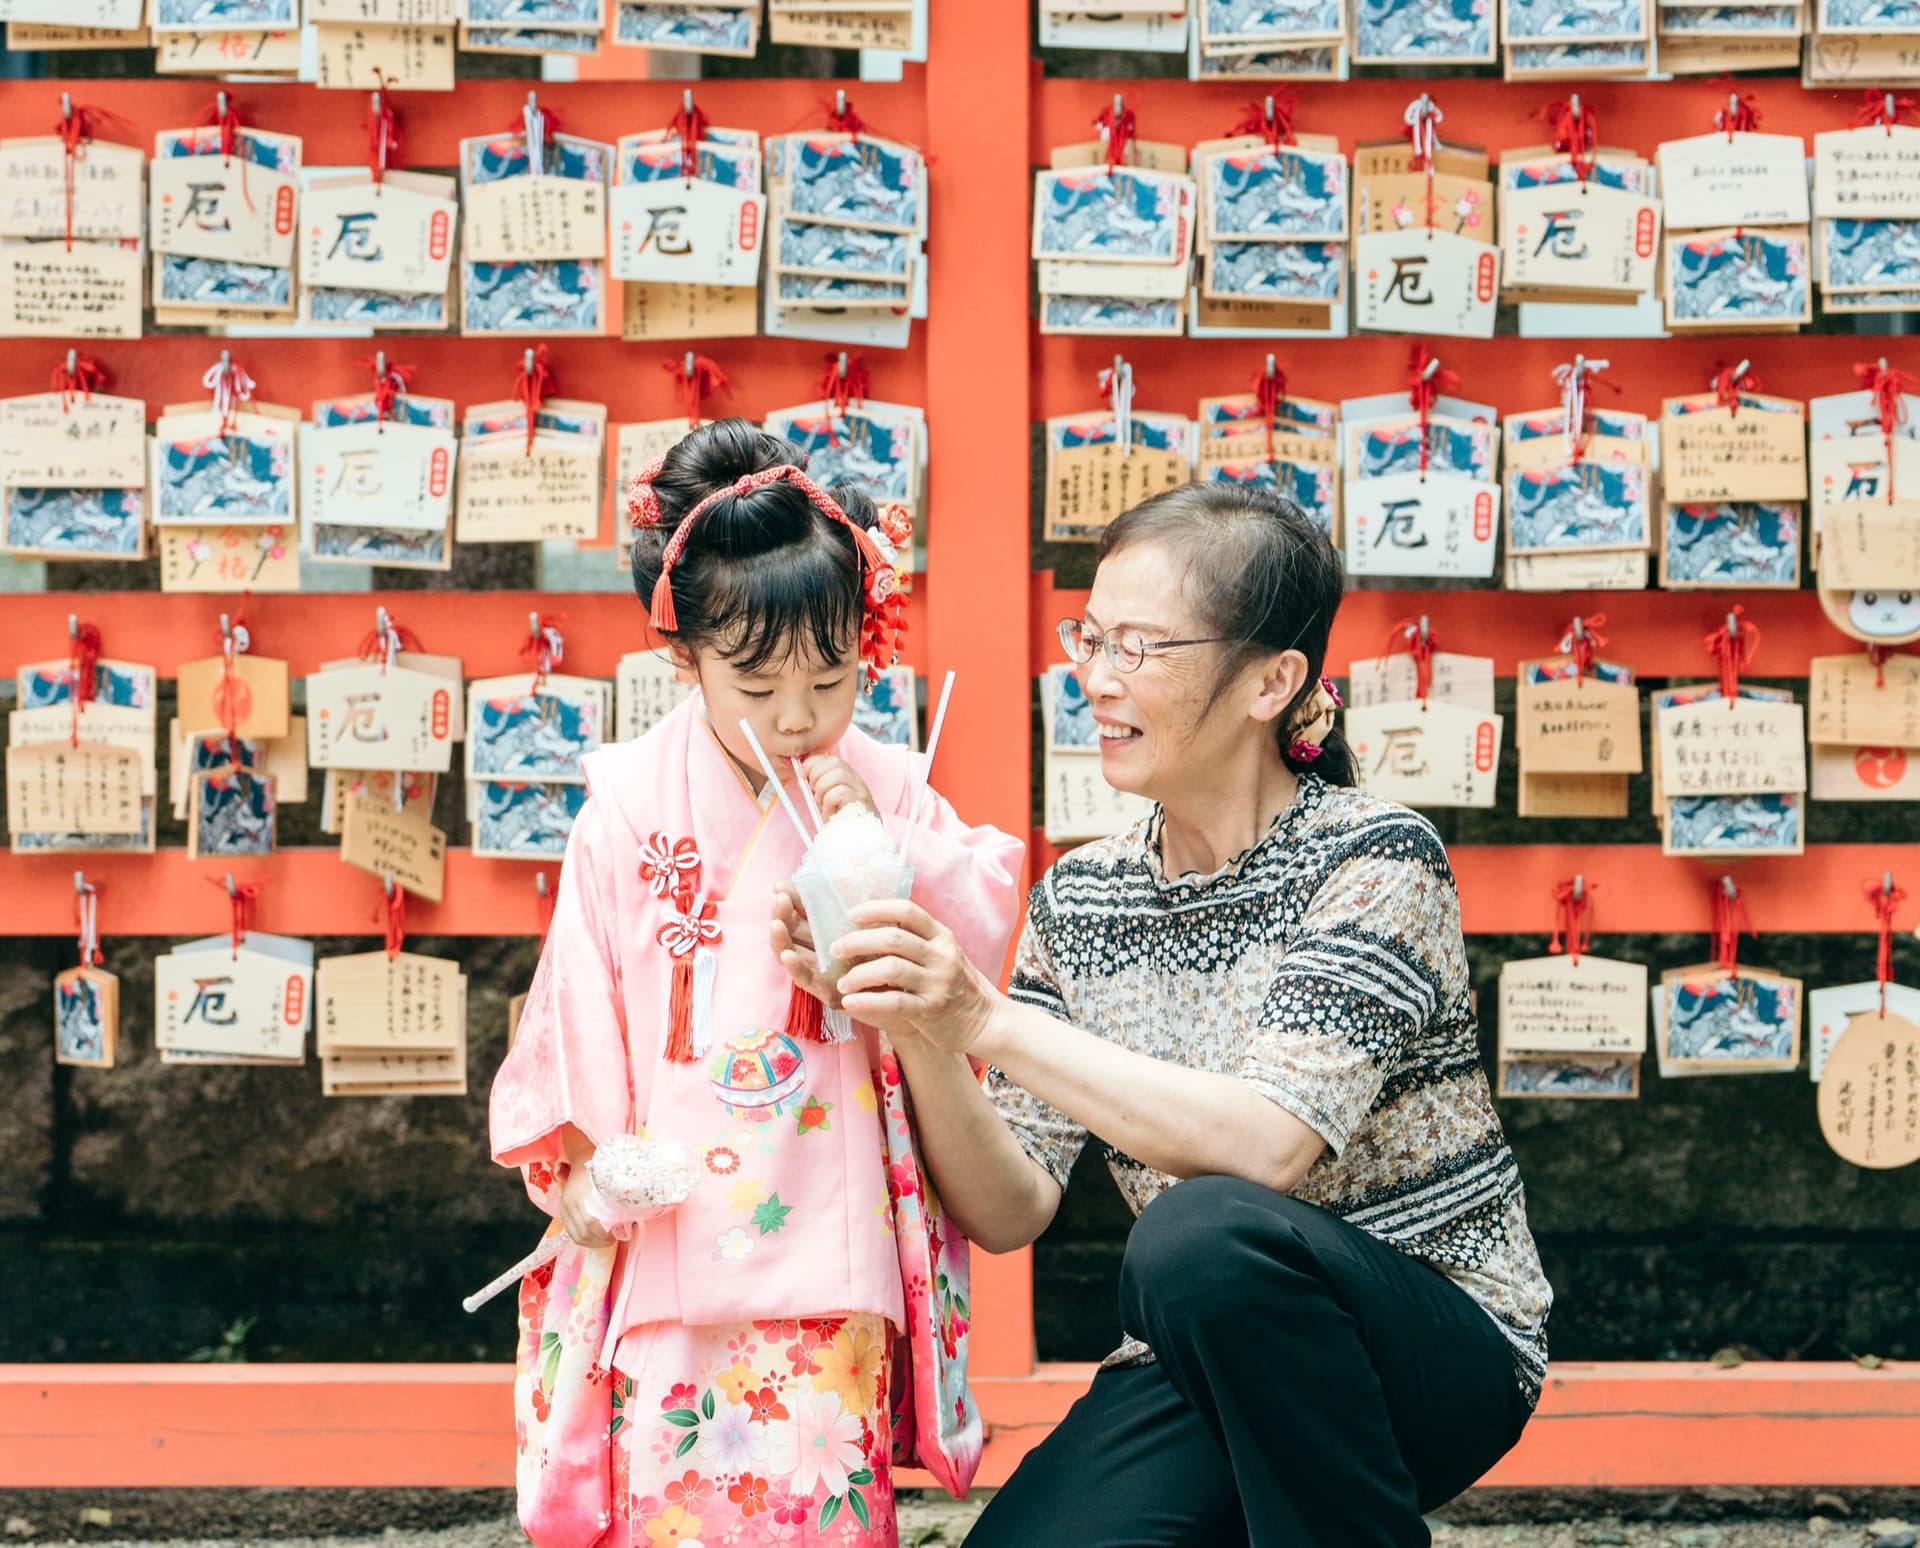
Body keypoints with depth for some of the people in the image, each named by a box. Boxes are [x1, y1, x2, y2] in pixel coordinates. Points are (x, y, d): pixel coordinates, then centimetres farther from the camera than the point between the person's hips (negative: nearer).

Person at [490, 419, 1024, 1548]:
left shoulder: (885, 790, 6)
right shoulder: (634, 803, 1)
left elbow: (984, 936, 2)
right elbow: (580, 990, 4)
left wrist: (879, 844, -10)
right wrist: (586, 1158, -2)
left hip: (828, 1232, 1)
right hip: (673, 1230, -1)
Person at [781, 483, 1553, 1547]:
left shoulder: (1375, 859, -13)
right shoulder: (1079, 901, 3)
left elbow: (1270, 1141, -28)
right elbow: (1009, 1211, -3)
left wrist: (987, 1022, -32)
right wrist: (919, 1034, -21)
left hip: (1435, 1349, -4)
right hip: (1207, 1367, 4)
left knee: (1205, 1232, -34)